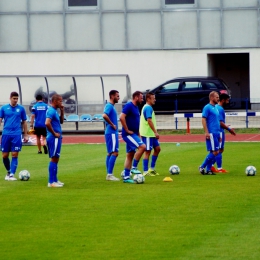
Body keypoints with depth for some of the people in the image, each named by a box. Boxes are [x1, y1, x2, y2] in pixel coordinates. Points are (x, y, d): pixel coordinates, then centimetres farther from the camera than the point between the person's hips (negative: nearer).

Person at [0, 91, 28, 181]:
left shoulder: (21, 108, 4)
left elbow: (24, 122, 10)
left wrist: (26, 135, 8)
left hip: (16, 135, -1)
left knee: (15, 155, -6)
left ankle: (12, 174, -5)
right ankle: (9, 171, 26)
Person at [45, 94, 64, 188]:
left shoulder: (54, 111, 14)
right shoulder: (51, 111, -16)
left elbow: (61, 121, 25)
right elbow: (47, 123, -29)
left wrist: (62, 111, 11)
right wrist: (54, 133, -19)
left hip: (57, 138, 10)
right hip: (54, 138, -10)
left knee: (55, 159, 14)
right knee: (54, 159, -8)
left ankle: (54, 180, 20)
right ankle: (51, 182, -6)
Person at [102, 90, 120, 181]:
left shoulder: (111, 106, 16)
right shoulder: (109, 106, -14)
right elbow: (105, 116, -32)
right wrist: (112, 125, -22)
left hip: (113, 133, 10)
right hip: (111, 133, -10)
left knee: (110, 153, 11)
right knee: (114, 153, -11)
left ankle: (109, 174, 13)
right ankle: (109, 174, -12)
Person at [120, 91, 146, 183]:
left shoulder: (136, 107, 15)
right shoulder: (129, 106, -14)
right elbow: (122, 117, -25)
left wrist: (138, 133, 20)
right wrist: (127, 130, -21)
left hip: (133, 134, 10)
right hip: (128, 134, -10)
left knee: (130, 155, 9)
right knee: (142, 146, -21)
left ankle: (126, 177, 12)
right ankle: (134, 168, -14)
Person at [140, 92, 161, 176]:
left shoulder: (146, 107, 16)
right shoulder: (148, 108, -15)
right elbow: (149, 121, -23)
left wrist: (154, 132, 23)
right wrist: (155, 132, -24)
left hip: (151, 134, 10)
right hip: (147, 134, -10)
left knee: (157, 148, 12)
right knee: (147, 151, -5)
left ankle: (152, 169, 17)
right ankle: (145, 172, -1)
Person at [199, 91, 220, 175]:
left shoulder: (216, 108, 18)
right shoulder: (207, 107, -7)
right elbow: (204, 120, -13)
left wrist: (219, 134, 22)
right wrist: (206, 132, -18)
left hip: (216, 133, 9)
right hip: (211, 133, -9)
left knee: (215, 152, 7)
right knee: (214, 152, -11)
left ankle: (208, 170, 11)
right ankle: (202, 167, -2)